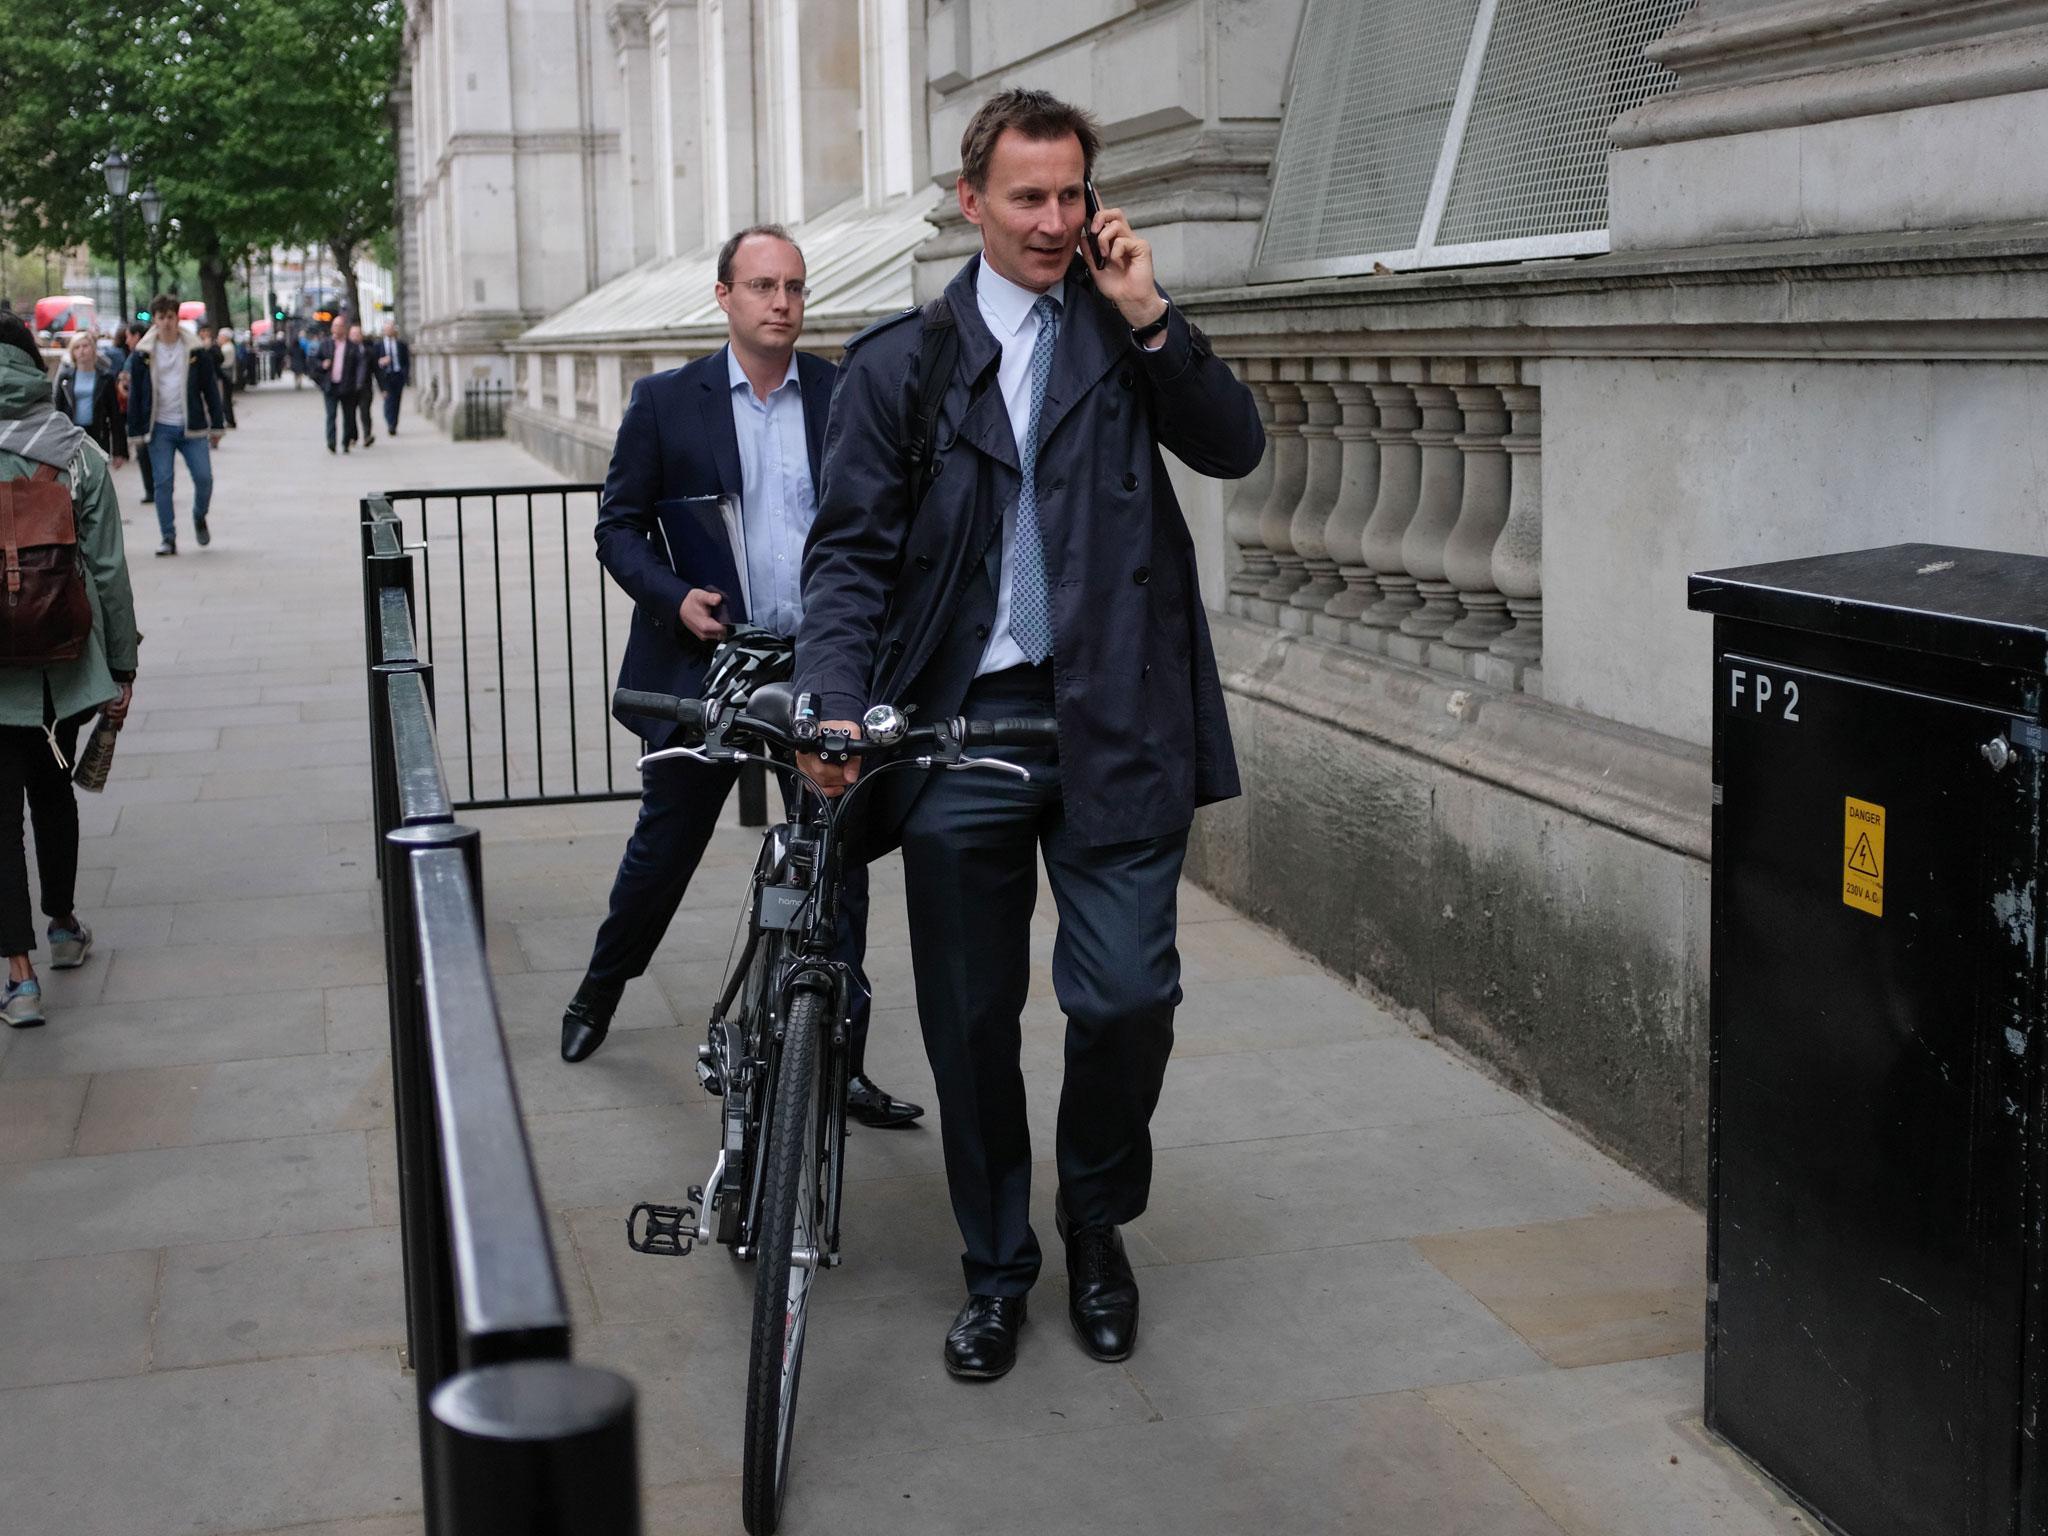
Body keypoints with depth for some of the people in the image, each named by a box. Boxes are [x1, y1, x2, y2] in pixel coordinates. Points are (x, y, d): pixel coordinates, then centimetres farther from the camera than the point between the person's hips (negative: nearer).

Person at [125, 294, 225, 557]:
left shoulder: (196, 352, 1)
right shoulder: (143, 355, 1)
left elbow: (211, 389, 6)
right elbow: (135, 395, 4)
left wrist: (217, 425, 3)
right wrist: (136, 432, 1)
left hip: (191, 427, 0)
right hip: (160, 428, 0)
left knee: (204, 477, -6)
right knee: (163, 483, -2)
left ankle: (199, 518, 23)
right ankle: (168, 538, 4)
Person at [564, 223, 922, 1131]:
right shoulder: (668, 401, 1)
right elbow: (618, 524, 3)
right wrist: (673, 596, -14)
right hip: (704, 662, 0)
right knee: (665, 845, 13)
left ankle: (842, 1061, 12)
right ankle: (601, 988, 40)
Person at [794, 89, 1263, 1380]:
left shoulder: (1129, 337, 9)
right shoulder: (900, 362, 5)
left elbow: (1237, 448, -4)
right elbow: (852, 551, 1)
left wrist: (1149, 318, -12)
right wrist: (840, 706, -13)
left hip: (1113, 725, 0)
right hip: (961, 726, 0)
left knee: (1128, 998, -2)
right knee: (971, 1023, 9)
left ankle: (1098, 1225, 26)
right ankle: (997, 1266, 29)